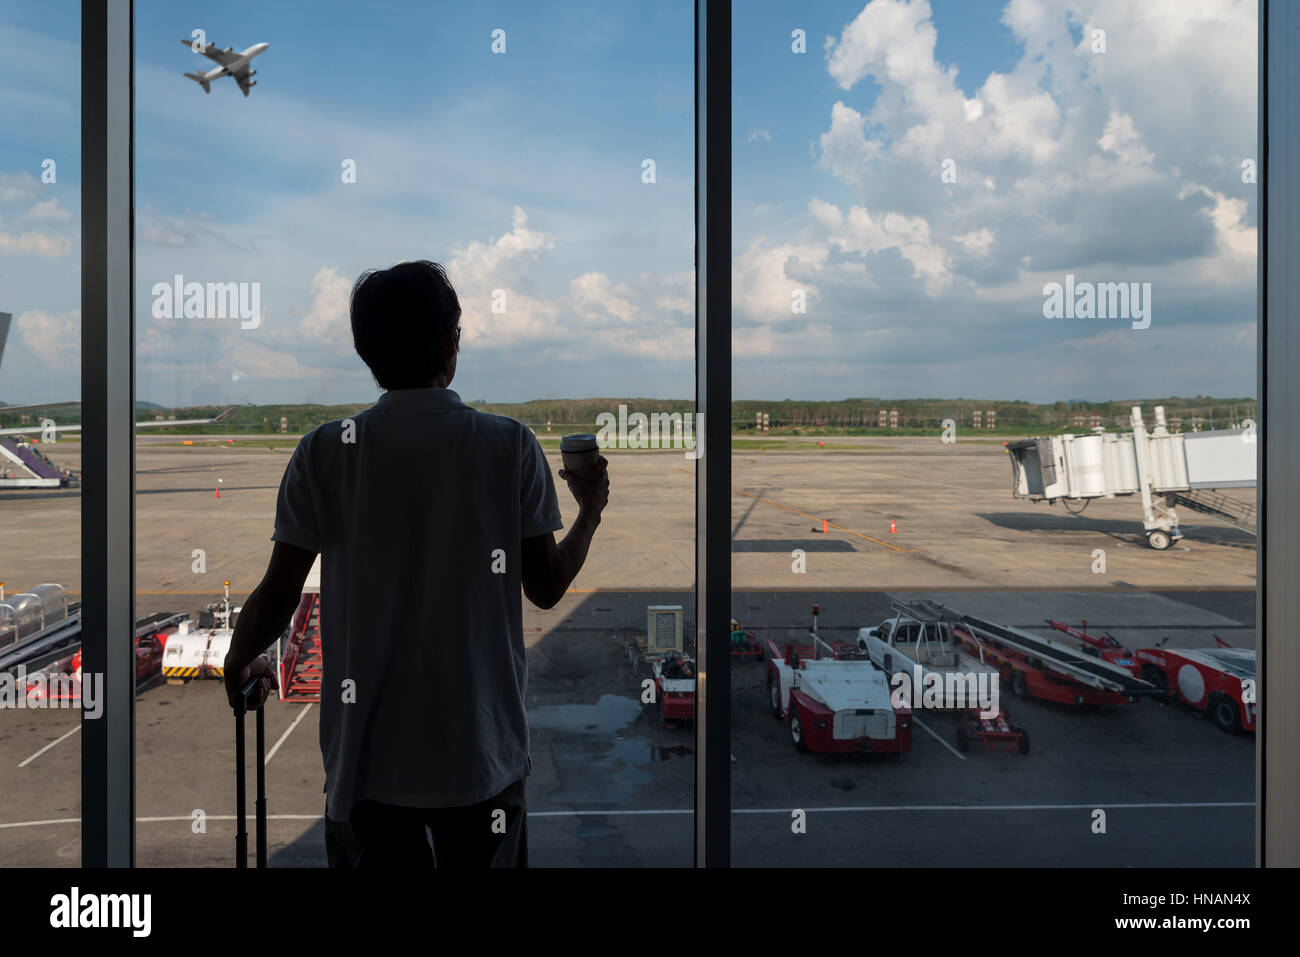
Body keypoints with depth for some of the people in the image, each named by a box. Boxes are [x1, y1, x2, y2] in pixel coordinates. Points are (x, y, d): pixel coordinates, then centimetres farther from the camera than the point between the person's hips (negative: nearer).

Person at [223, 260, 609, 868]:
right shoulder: (512, 446, -7)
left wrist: (239, 665, 10)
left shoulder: (324, 452, -7)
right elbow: (546, 588, -2)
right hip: (482, 752, 0)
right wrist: (590, 510, 14)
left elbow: (279, 593, -6)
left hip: (367, 755, 0)